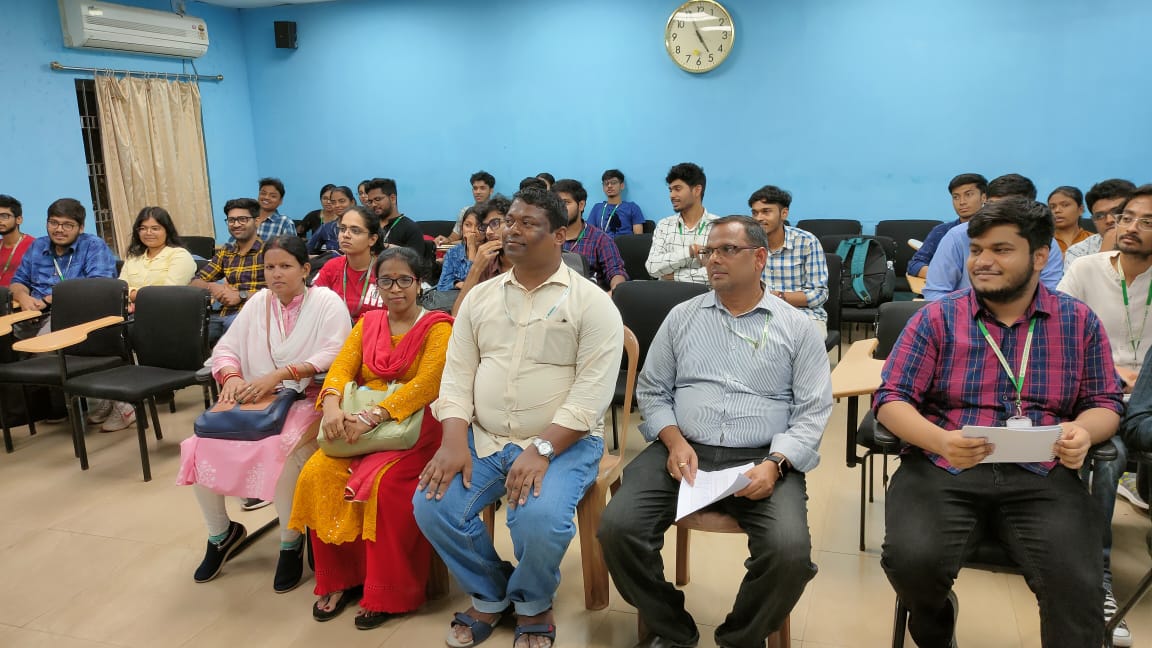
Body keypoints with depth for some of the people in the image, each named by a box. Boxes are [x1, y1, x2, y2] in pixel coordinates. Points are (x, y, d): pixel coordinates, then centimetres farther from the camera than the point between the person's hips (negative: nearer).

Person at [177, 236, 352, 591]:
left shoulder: (326, 301, -4)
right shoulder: (258, 302, 14)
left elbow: (335, 355, -17)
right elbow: (226, 348, 10)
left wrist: (279, 374, -24)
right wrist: (232, 377, -13)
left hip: (308, 402, -5)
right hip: (255, 401, 6)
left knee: (280, 453, -34)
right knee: (198, 449, -15)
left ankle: (291, 541, -8)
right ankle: (221, 532, 12)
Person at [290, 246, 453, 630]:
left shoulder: (437, 328, -4)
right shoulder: (367, 323, 14)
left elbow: (425, 384, -18)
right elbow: (342, 367, 1)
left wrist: (374, 415, -29)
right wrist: (332, 404, -22)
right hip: (358, 424, 5)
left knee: (383, 484, -30)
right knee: (318, 474, -19)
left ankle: (388, 593, -12)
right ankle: (340, 578, -2)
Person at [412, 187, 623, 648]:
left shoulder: (591, 301, -6)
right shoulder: (480, 296, 10)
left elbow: (592, 391, -14)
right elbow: (457, 373, 7)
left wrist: (541, 450, -24)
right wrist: (455, 441, -9)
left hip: (563, 442, -4)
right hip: (482, 438, 5)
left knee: (539, 519, -30)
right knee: (431, 506, -16)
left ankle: (534, 603, 7)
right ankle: (489, 595, 13)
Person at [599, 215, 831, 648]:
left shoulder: (797, 328, 7)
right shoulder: (682, 316, 13)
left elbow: (812, 413, 2)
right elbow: (652, 390, 13)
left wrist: (775, 463, -15)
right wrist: (674, 440, -6)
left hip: (762, 458, -1)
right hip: (681, 450, 2)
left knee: (790, 553, -28)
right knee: (617, 529, -21)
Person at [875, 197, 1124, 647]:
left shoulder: (1080, 322, 10)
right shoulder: (937, 318, 4)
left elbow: (1106, 403, 14)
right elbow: (892, 398, -1)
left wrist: (1084, 432, -12)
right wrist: (941, 441, -21)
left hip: (1041, 477, 1)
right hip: (942, 470, -1)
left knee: (1077, 584, -24)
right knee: (912, 560, -24)